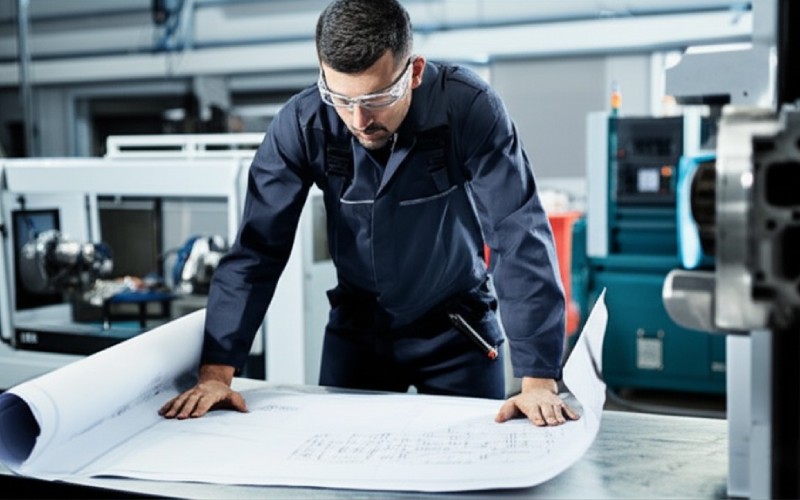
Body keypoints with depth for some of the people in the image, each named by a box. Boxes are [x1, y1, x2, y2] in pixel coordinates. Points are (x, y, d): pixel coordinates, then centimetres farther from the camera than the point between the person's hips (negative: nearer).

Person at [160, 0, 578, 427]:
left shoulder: (469, 108, -25)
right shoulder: (301, 123, -19)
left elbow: (521, 238, -28)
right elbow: (257, 247, -17)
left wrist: (538, 381, -33)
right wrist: (216, 373, -23)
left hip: (458, 327, -1)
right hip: (357, 327, 2)